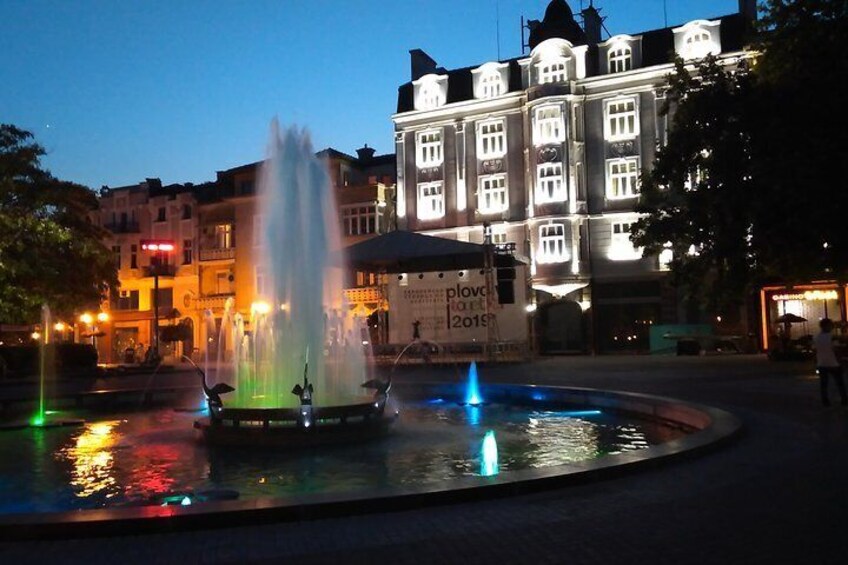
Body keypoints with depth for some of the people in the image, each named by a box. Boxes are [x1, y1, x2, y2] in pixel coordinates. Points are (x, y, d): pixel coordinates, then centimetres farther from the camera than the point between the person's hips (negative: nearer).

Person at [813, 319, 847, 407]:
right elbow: (835, 351, -15)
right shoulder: (831, 337, -13)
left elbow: (816, 352, 4)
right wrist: (839, 362, -8)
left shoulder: (816, 338, 2)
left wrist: (816, 364, 11)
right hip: (833, 364, -4)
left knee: (823, 384, 6)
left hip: (821, 364, 4)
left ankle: (825, 401, 5)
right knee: (840, 383, 8)